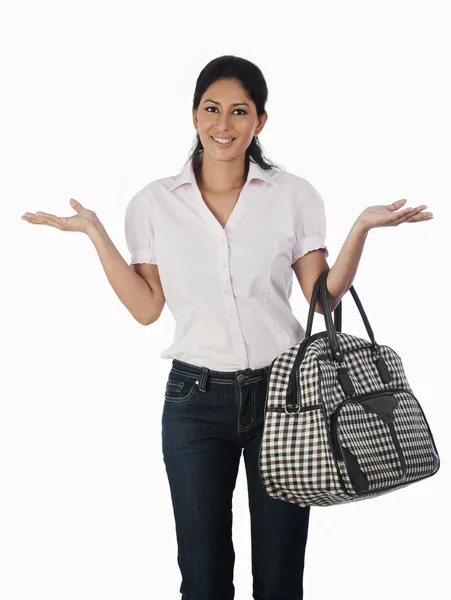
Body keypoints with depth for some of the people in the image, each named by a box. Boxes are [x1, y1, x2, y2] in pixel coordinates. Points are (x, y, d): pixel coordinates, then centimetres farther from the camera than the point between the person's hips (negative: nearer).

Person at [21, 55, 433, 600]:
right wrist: (95, 234, -4)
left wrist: (361, 228, -9)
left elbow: (324, 297, 2)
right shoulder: (154, 203, 3)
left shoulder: (294, 196, 2)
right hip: (195, 397, 0)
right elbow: (146, 308, 1)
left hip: (280, 391, 0)